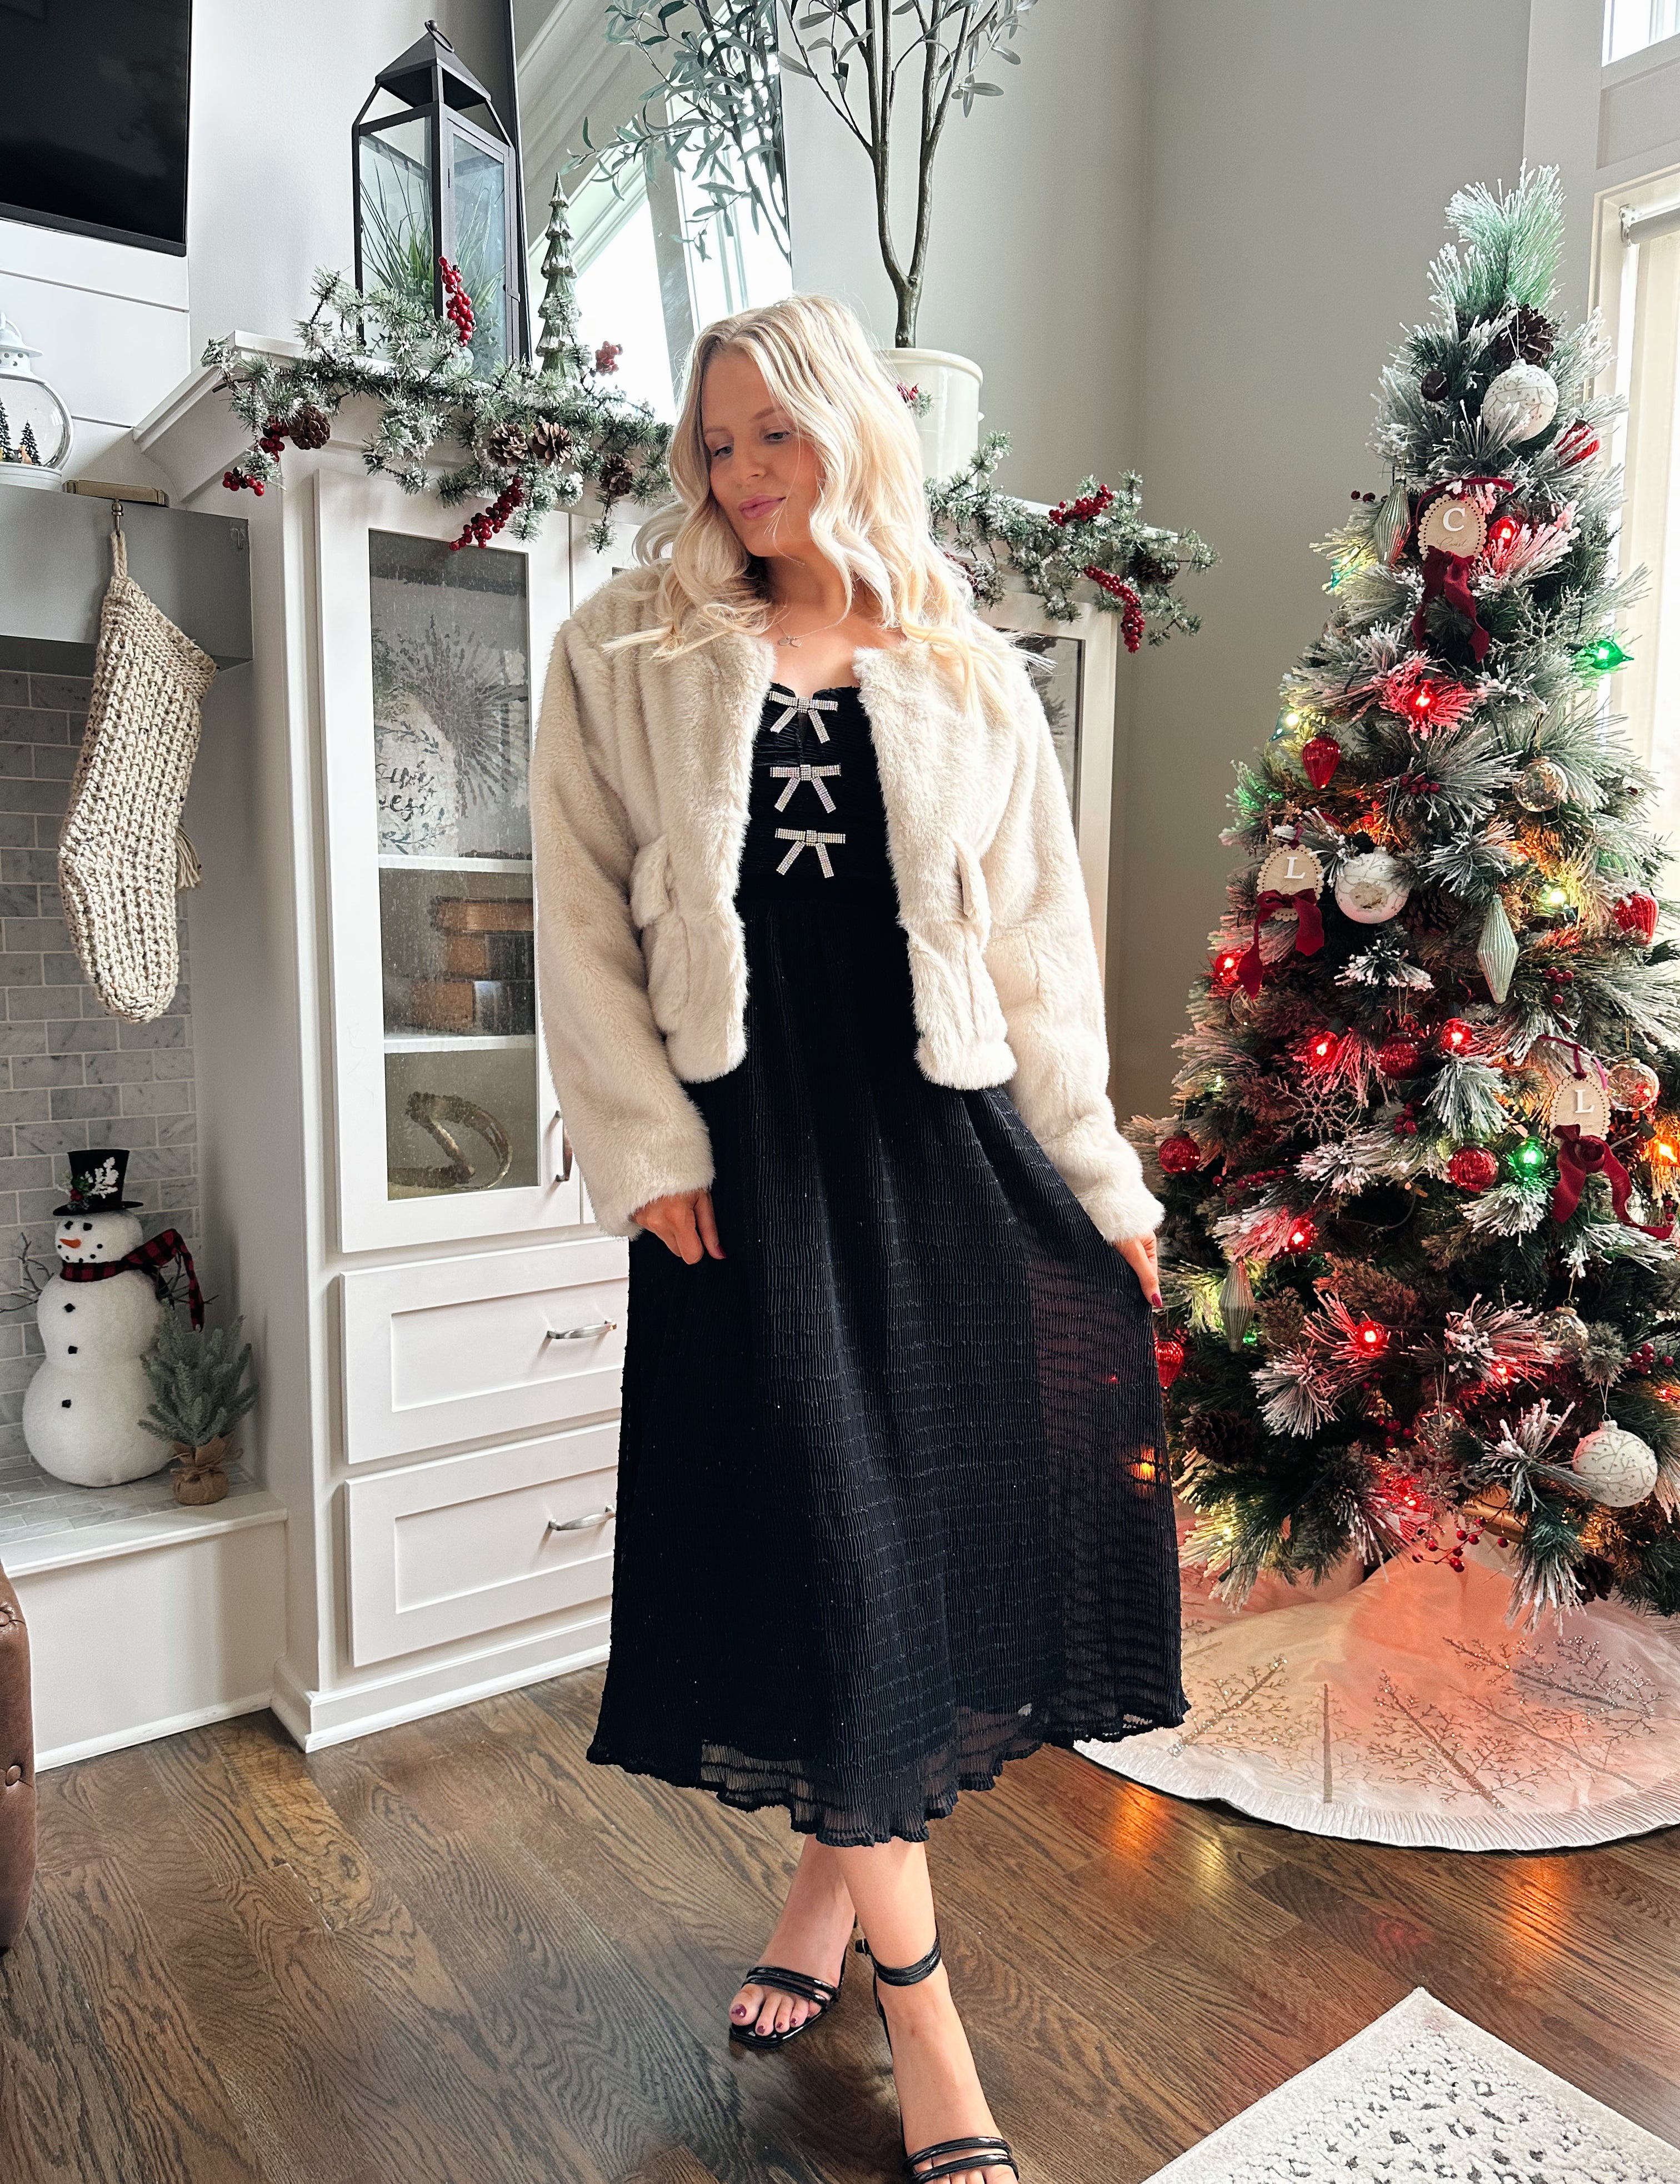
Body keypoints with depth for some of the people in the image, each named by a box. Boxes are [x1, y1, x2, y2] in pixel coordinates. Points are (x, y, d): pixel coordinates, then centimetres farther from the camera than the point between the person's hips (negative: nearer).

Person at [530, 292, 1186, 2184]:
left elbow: (1039, 942, 9)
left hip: (935, 1134, 2)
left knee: (935, 1505, 5)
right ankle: (918, 2004, 15)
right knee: (821, 1530, -2)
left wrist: (1098, 1177, 6)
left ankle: (835, 1874, 32)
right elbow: (583, 913, 2)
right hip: (747, 1140, -1)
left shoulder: (969, 676, 10)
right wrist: (646, 1142, -7)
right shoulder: (630, 654, 7)